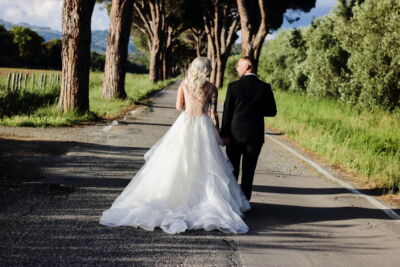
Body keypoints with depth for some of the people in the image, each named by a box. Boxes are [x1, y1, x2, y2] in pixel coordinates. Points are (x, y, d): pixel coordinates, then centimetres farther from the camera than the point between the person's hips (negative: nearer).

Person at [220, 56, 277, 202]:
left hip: (235, 135, -1)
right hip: (255, 135, 1)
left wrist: (224, 134, -2)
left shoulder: (233, 86, -8)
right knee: (248, 171, 6)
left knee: (232, 169, 13)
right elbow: (272, 112, 2)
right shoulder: (264, 87, -3)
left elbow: (227, 112, -7)